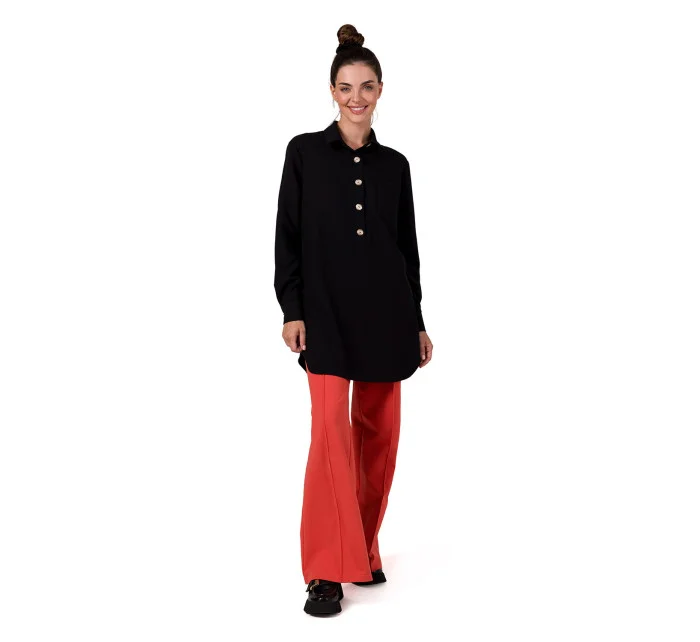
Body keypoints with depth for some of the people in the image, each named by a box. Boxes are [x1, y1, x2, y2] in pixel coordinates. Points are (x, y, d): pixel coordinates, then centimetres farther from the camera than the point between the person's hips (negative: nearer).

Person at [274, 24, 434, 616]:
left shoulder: (395, 164, 10)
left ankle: (364, 552, 24)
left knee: (379, 433, 7)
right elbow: (287, 237, 0)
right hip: (325, 312, -3)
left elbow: (408, 247, 12)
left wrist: (417, 322, 10)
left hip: (385, 313, 4)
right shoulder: (305, 152, 2)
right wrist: (291, 310, -8)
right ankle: (327, 571, -5)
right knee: (331, 428, -13)